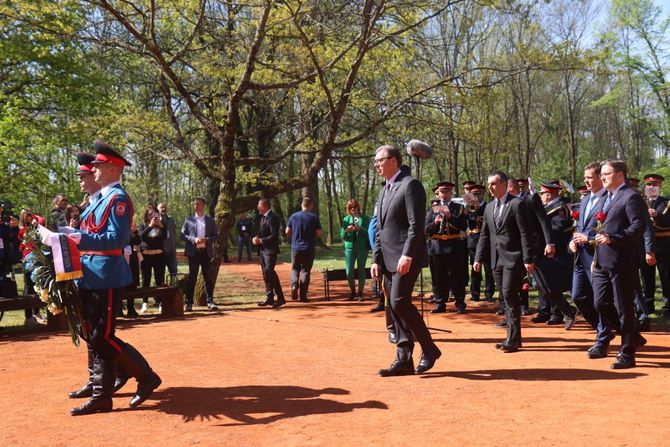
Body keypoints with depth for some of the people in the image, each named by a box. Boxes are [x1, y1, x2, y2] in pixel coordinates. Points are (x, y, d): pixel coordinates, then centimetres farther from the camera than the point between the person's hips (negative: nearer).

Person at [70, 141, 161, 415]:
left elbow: (117, 239, -20)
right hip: (90, 278, 9)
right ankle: (101, 397, 17)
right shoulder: (100, 198, 17)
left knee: (102, 338, -7)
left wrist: (82, 240, -24)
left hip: (106, 278, -9)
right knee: (95, 338, 10)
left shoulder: (117, 198, -11)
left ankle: (147, 377, 8)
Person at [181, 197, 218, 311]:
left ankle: (210, 302, 6)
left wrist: (207, 239, -12)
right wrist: (193, 239, -13)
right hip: (193, 252, -1)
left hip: (206, 252, 1)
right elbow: (183, 235, 3)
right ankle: (189, 303, 5)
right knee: (192, 277, 1)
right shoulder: (189, 220, 7)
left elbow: (215, 236, 8)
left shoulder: (210, 221, 10)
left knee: (208, 277, 1)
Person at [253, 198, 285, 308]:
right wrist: (256, 238, 2)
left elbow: (274, 236, -21)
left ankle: (280, 297, -16)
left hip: (270, 250, -10)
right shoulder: (264, 217, 16)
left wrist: (261, 240, -19)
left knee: (269, 271, -19)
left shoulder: (272, 218, -14)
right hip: (263, 250, 10)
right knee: (266, 274, 11)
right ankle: (269, 298, 18)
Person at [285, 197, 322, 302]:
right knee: (305, 270, 6)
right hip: (309, 248, -1)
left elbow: (287, 232, 5)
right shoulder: (314, 218, -5)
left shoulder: (293, 216, 0)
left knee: (295, 268, 16)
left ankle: (294, 284, -10)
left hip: (295, 247, 1)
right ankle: (302, 295, 4)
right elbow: (319, 234, -6)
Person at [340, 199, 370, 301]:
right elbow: (342, 236, 5)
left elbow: (369, 233, -5)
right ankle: (353, 291, 18)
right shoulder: (346, 219, 8)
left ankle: (360, 293, 13)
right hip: (349, 247, 2)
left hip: (362, 247, -2)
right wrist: (346, 231, -16)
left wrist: (360, 228, -21)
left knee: (361, 270, 3)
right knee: (349, 271, -3)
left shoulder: (364, 218, 2)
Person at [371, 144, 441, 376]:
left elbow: (416, 224, -16)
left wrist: (407, 255, -22)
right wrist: (376, 259, 12)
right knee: (395, 307, 6)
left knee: (400, 302, -16)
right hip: (388, 260, 9)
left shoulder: (410, 185, -8)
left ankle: (429, 348, -2)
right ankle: (404, 360, 11)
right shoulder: (384, 192, 20)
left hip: (406, 258, -9)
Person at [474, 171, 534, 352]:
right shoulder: (489, 207, 14)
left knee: (510, 296, -11)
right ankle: (513, 337, 17)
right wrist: (478, 258, 9)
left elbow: (524, 234, -11)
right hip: (497, 259, 7)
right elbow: (484, 235, 16)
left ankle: (513, 339, -4)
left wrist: (528, 259, -15)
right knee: (506, 297, 10)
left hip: (513, 258, -7)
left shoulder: (517, 204, -8)